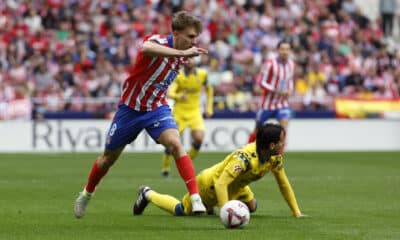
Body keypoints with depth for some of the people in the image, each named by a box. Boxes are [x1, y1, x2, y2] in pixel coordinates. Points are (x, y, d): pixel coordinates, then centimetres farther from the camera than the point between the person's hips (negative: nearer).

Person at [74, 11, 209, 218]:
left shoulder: (182, 54, -4)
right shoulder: (158, 41, -25)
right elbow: (146, 48, -55)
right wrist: (182, 53, -61)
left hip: (157, 108, 3)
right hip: (130, 108, -3)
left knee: (175, 144, -25)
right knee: (108, 158, 15)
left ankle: (195, 198, -29)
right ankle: (87, 194, 42)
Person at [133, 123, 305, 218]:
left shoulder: (275, 158, -17)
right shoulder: (244, 157, -41)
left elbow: (283, 184, -4)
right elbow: (220, 184, -45)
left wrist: (296, 212, -7)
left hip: (234, 187, 7)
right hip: (210, 183, -7)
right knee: (181, 211, 3)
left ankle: (209, 206, 27)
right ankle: (148, 194, 29)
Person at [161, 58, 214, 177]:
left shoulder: (202, 74, 0)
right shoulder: (178, 75, -11)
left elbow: (209, 89, 18)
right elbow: (170, 93, -25)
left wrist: (209, 108, 13)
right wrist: (179, 97, -46)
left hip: (195, 111, 2)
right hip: (179, 112, -2)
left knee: (199, 138, -18)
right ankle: (165, 168, 15)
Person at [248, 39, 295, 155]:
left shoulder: (291, 64, 4)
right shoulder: (270, 63, -14)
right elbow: (261, 82, -14)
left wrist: (289, 90, -2)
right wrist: (277, 91, -24)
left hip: (282, 103, 4)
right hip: (267, 103, -4)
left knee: (284, 127, -18)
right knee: (258, 131, 8)